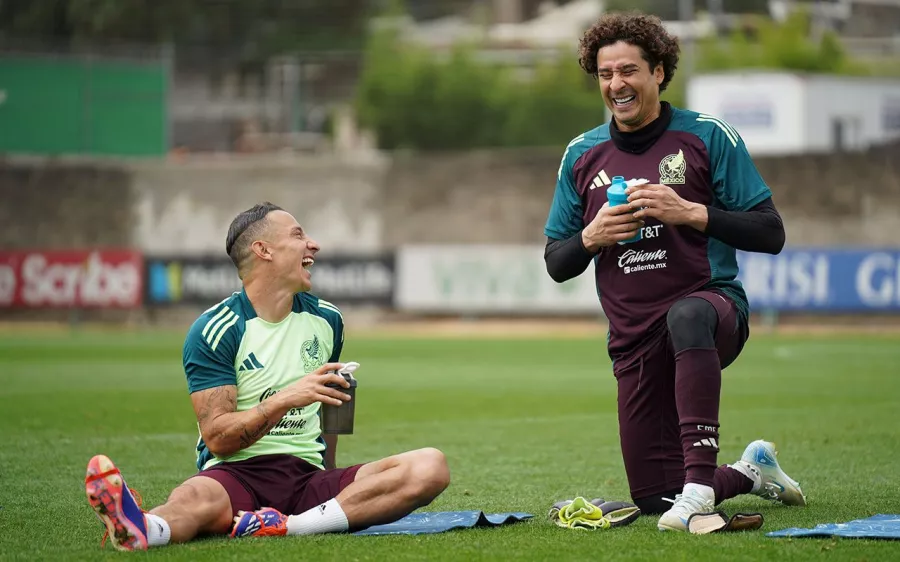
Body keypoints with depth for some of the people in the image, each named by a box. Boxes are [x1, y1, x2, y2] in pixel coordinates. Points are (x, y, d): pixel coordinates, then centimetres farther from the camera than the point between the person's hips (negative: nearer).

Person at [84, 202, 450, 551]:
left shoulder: (326, 319, 15)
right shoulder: (214, 331, -2)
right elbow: (217, 437, -10)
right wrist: (287, 399, -21)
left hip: (308, 477, 5)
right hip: (236, 475, -5)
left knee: (431, 467, -22)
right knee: (194, 497, -41)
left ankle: (285, 527, -38)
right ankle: (143, 530, -79)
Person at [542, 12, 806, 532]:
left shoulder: (708, 136, -2)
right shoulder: (581, 156, 9)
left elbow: (770, 234, -5)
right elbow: (556, 264, 13)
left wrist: (689, 212, -17)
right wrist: (591, 237, -8)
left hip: (713, 301, -4)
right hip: (634, 340, 5)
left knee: (687, 317, -43)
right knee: (652, 497, 3)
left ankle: (700, 482, -43)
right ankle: (751, 471, 34)